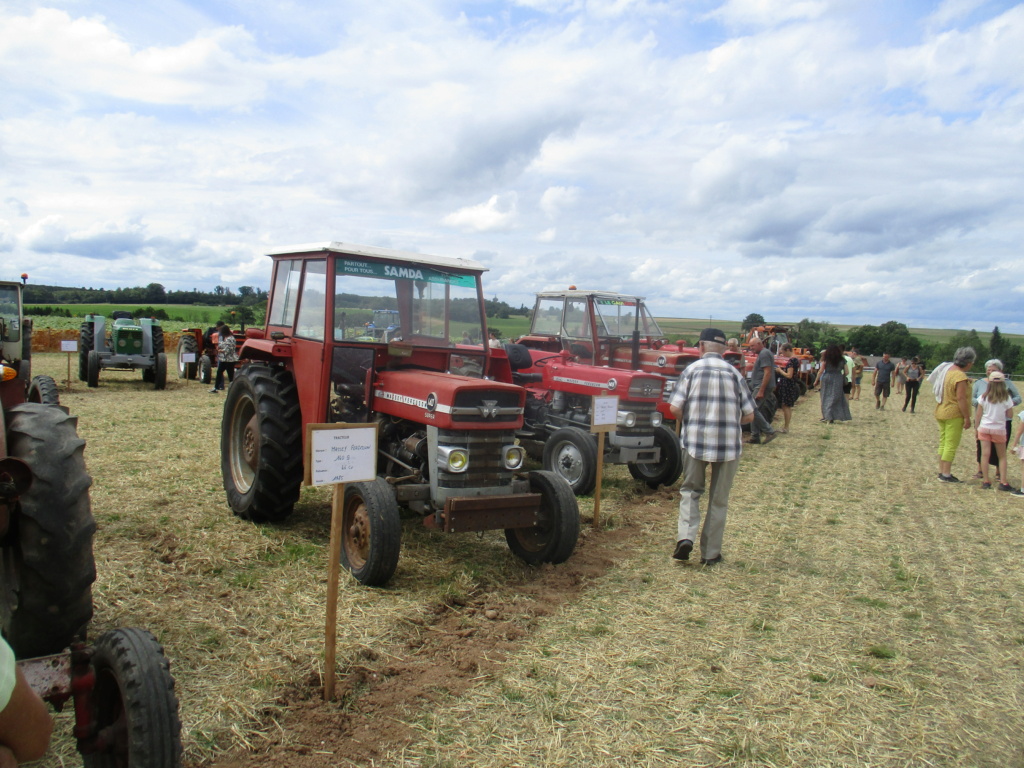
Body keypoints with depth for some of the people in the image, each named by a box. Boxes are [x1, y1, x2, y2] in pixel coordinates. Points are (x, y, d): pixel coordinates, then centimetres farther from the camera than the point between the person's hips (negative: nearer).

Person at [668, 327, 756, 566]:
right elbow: (749, 415, 3)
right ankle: (711, 553, 17)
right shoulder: (734, 373, 3)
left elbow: (674, 408, -7)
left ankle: (686, 536, -3)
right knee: (719, 499, 13)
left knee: (690, 490, 17)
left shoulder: (691, 370, -1)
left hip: (694, 440, -1)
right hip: (729, 444, 1)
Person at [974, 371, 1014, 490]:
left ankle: (985, 481, 0)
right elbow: (1010, 415, 0)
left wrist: (976, 427, 10)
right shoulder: (1006, 398, -8)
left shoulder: (984, 397, -5)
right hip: (999, 429, 0)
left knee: (985, 454, 0)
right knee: (1002, 456, 11)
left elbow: (978, 414, -1)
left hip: (984, 428, 1)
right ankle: (1003, 482, 6)